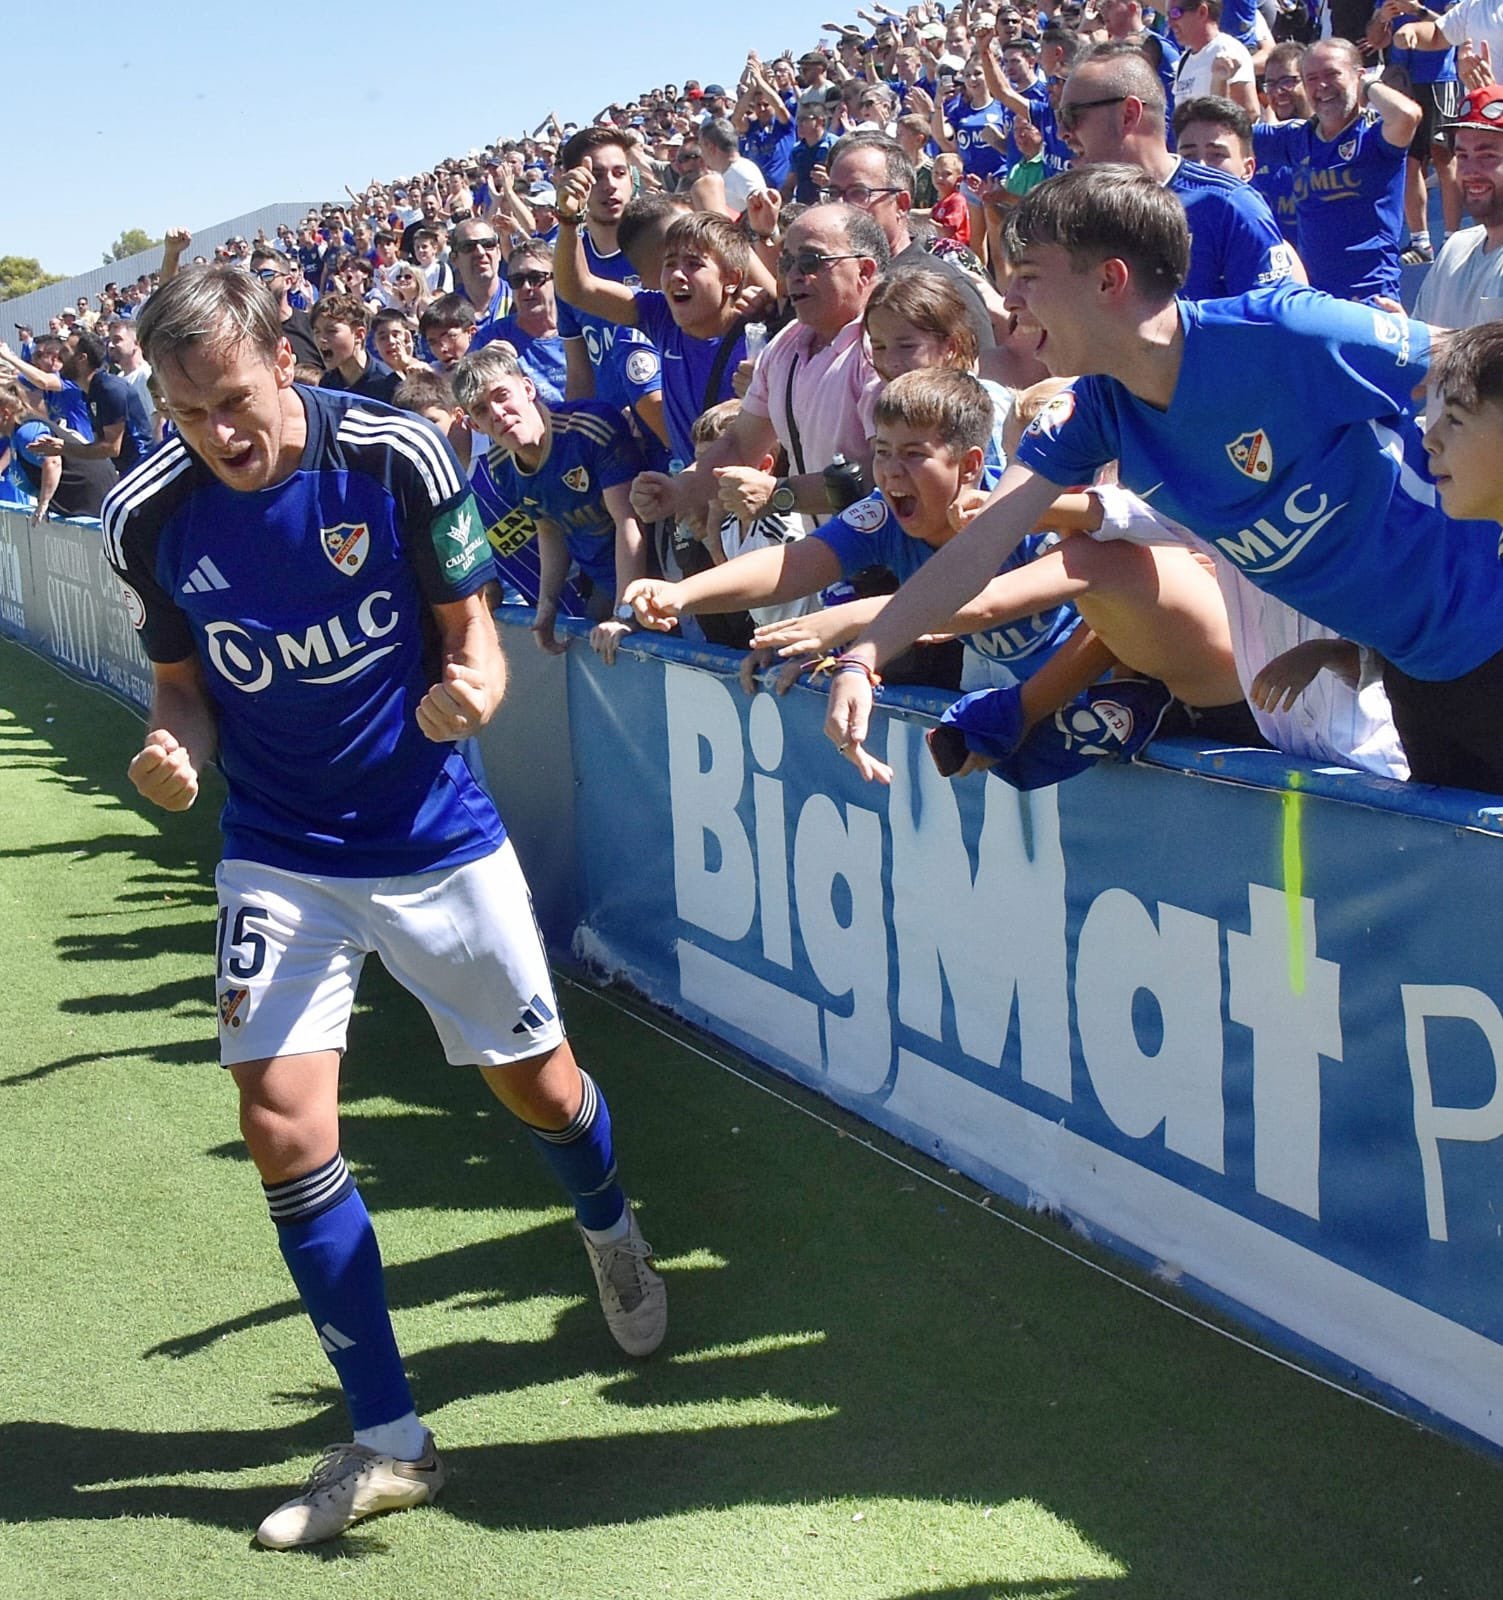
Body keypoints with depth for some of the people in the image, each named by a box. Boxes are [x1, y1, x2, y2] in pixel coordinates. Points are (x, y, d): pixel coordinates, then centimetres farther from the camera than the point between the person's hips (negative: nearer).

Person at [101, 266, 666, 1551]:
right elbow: (184, 681, 4)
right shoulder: (151, 516, -10)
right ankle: (388, 1441, 7)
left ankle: (612, 1237, 49)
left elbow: (469, 628, -5)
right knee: (282, 1126, -9)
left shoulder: (399, 459, -16)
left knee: (540, 1088, 10)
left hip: (435, 837, -1)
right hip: (279, 858, 1)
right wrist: (178, 752, -18)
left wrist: (470, 691, -28)